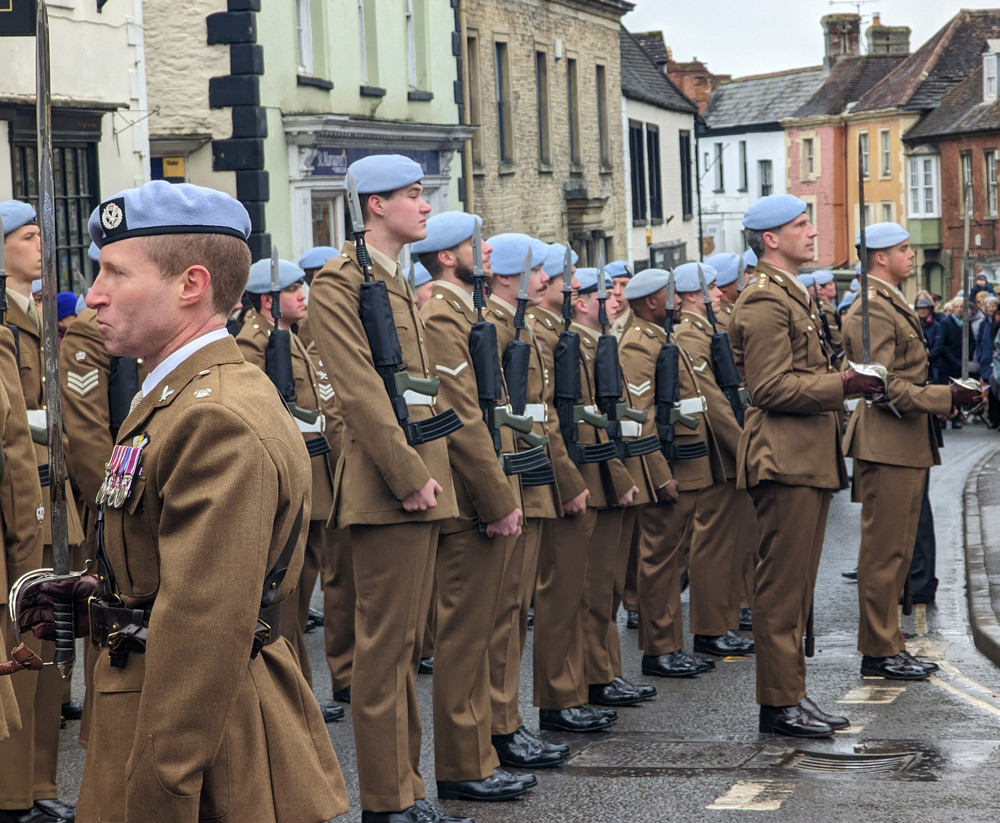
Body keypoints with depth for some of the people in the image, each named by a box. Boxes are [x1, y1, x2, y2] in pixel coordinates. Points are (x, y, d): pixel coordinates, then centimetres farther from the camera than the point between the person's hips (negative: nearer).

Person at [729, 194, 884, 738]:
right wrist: (841, 385, -20)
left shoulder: (790, 295, 21)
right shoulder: (764, 301, -13)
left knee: (796, 585, 13)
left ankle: (791, 693, 20)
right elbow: (771, 387, -20)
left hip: (808, 459, 11)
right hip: (785, 461, -11)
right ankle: (779, 704, -1)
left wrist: (842, 384, 13)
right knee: (782, 586, -6)